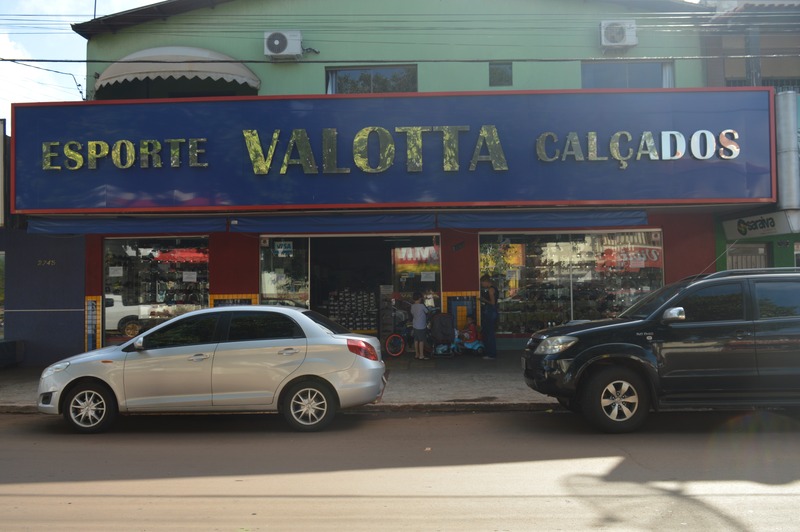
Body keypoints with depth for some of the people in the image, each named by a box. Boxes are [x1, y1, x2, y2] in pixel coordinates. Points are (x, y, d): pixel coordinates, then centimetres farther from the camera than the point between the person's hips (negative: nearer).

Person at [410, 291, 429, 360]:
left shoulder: (412, 306, 3)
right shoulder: (422, 306, -15)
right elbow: (427, 311, -1)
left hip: (415, 326, 7)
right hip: (421, 326, -7)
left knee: (416, 340, 12)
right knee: (421, 340, -2)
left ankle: (416, 354, 19)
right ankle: (421, 355, 1)